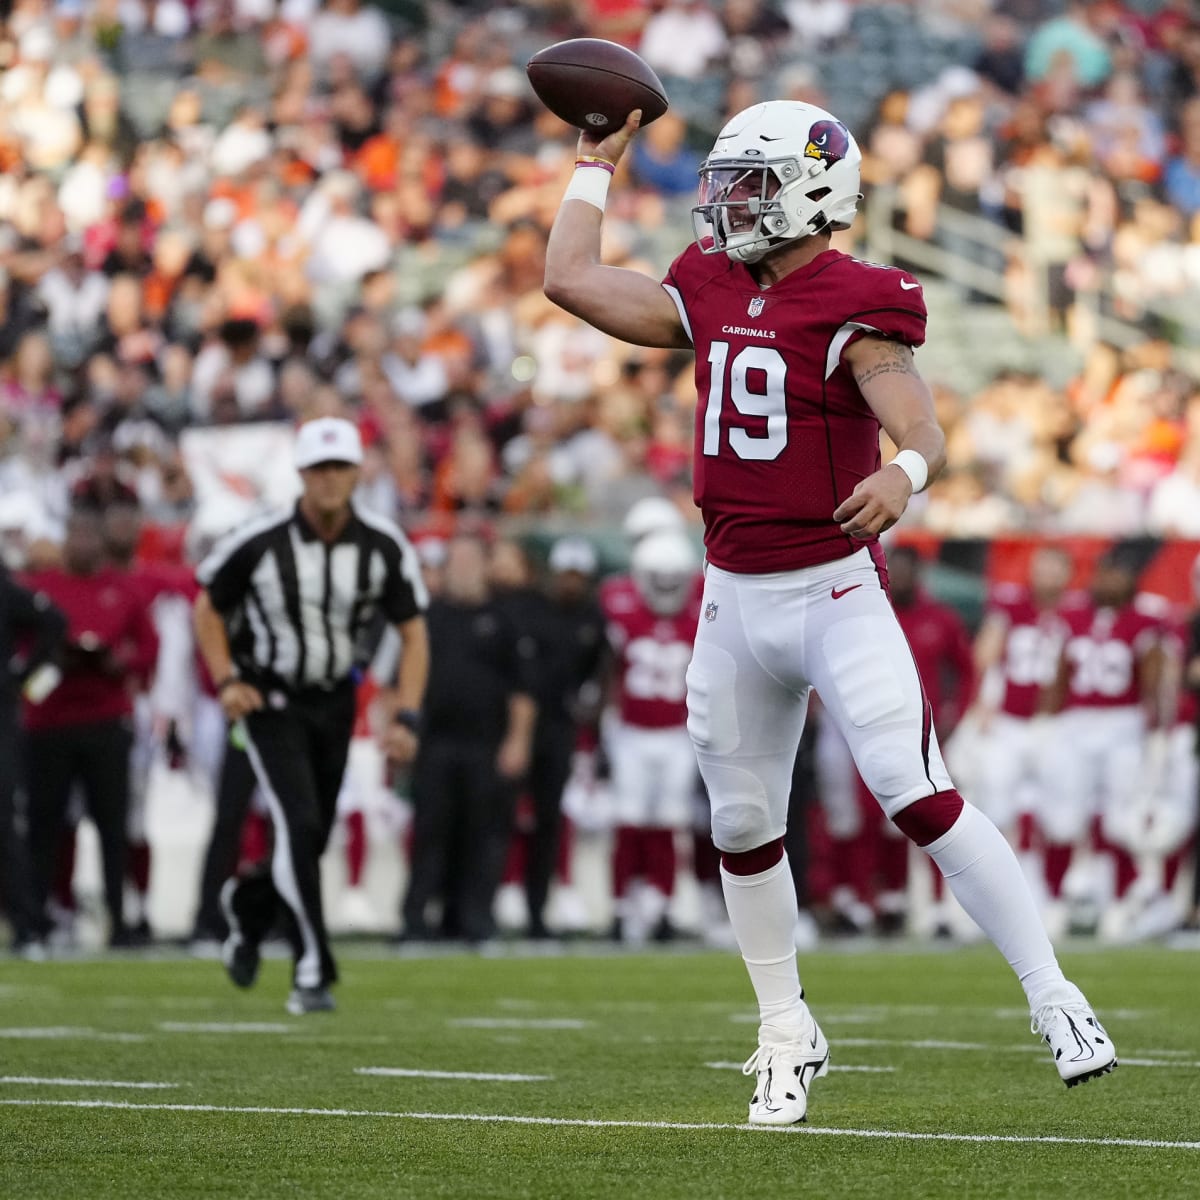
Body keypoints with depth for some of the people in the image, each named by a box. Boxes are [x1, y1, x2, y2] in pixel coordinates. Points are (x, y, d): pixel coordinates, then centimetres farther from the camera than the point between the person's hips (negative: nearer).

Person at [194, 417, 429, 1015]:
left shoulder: (384, 548, -10)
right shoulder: (260, 543, -18)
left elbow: (413, 635, -2)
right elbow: (208, 608, -1)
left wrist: (406, 717, -12)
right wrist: (226, 681, -13)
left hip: (334, 702, 4)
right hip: (271, 701, -4)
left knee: (310, 840, 11)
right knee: (300, 825, -19)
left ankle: (247, 905, 44)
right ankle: (311, 971, -13)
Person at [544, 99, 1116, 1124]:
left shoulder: (851, 309, -12)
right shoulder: (710, 294, 8)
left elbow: (925, 435, -22)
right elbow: (570, 279, 13)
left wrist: (903, 475, -44)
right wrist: (599, 162, 18)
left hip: (834, 591, -7)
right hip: (736, 597, 7)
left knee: (919, 796, -16)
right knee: (744, 826, 12)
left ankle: (1054, 999, -9)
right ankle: (787, 1035, 27)